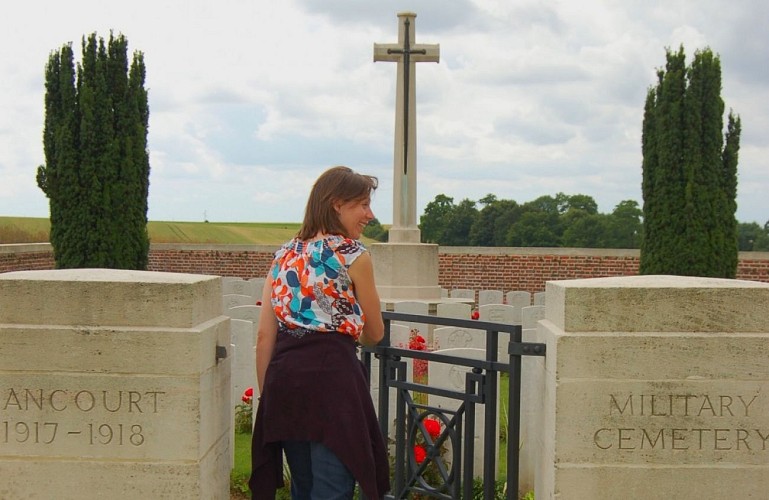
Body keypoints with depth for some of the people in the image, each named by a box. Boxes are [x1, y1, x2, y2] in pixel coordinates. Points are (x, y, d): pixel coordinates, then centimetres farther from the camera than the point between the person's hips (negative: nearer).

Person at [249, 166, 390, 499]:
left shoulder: (284, 255, 14)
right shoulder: (353, 254, -1)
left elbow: (264, 335, 9)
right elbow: (374, 334, 7)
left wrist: (265, 396, 14)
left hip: (282, 375, 6)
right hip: (331, 373, -6)